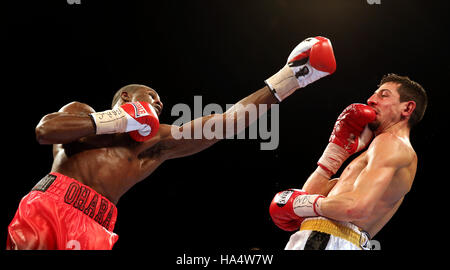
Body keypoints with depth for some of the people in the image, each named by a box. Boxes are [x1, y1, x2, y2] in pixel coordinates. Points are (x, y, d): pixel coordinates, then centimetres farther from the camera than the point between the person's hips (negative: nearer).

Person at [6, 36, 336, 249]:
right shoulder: (80, 111, 22)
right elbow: (44, 130, -2)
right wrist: (117, 121, 5)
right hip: (51, 202, -2)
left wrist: (289, 78, 17)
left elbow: (227, 121, 20)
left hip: (94, 229, 2)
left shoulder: (157, 141, 26)